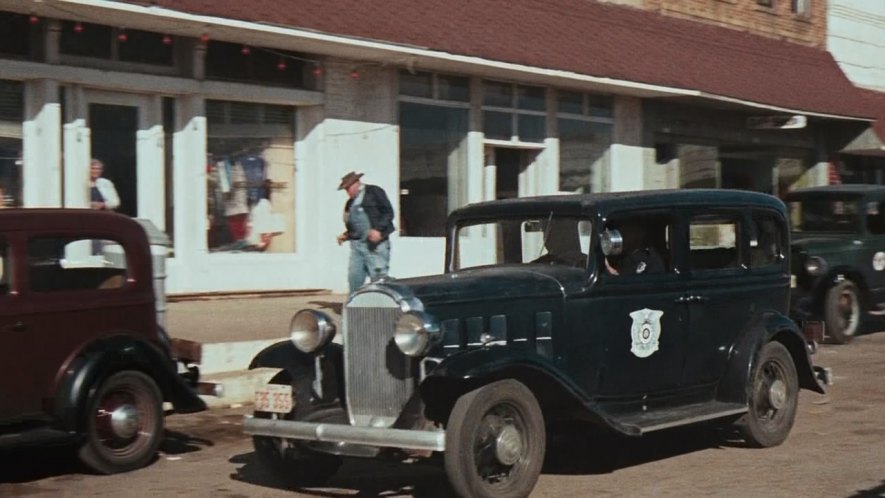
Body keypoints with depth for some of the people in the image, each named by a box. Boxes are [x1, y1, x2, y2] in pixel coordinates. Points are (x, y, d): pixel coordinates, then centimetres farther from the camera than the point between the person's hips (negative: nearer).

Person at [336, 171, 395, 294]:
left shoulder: (374, 192, 1)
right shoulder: (350, 203, 22)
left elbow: (388, 212, -6)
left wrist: (378, 229, -17)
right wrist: (346, 235, 10)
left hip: (375, 244, -7)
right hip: (356, 244, 7)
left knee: (378, 279, -8)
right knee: (354, 279, 2)